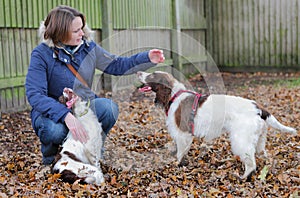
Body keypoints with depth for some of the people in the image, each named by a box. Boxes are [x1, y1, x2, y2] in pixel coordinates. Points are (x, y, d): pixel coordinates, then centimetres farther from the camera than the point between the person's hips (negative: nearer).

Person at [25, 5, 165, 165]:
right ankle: (50, 155, 1)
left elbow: (117, 65, 5)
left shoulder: (88, 47, -2)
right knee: (55, 129, -37)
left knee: (109, 108, -26)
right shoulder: (41, 54, -18)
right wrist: (66, 116, -42)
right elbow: (35, 95, -28)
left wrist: (147, 58, -10)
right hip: (52, 112, -4)